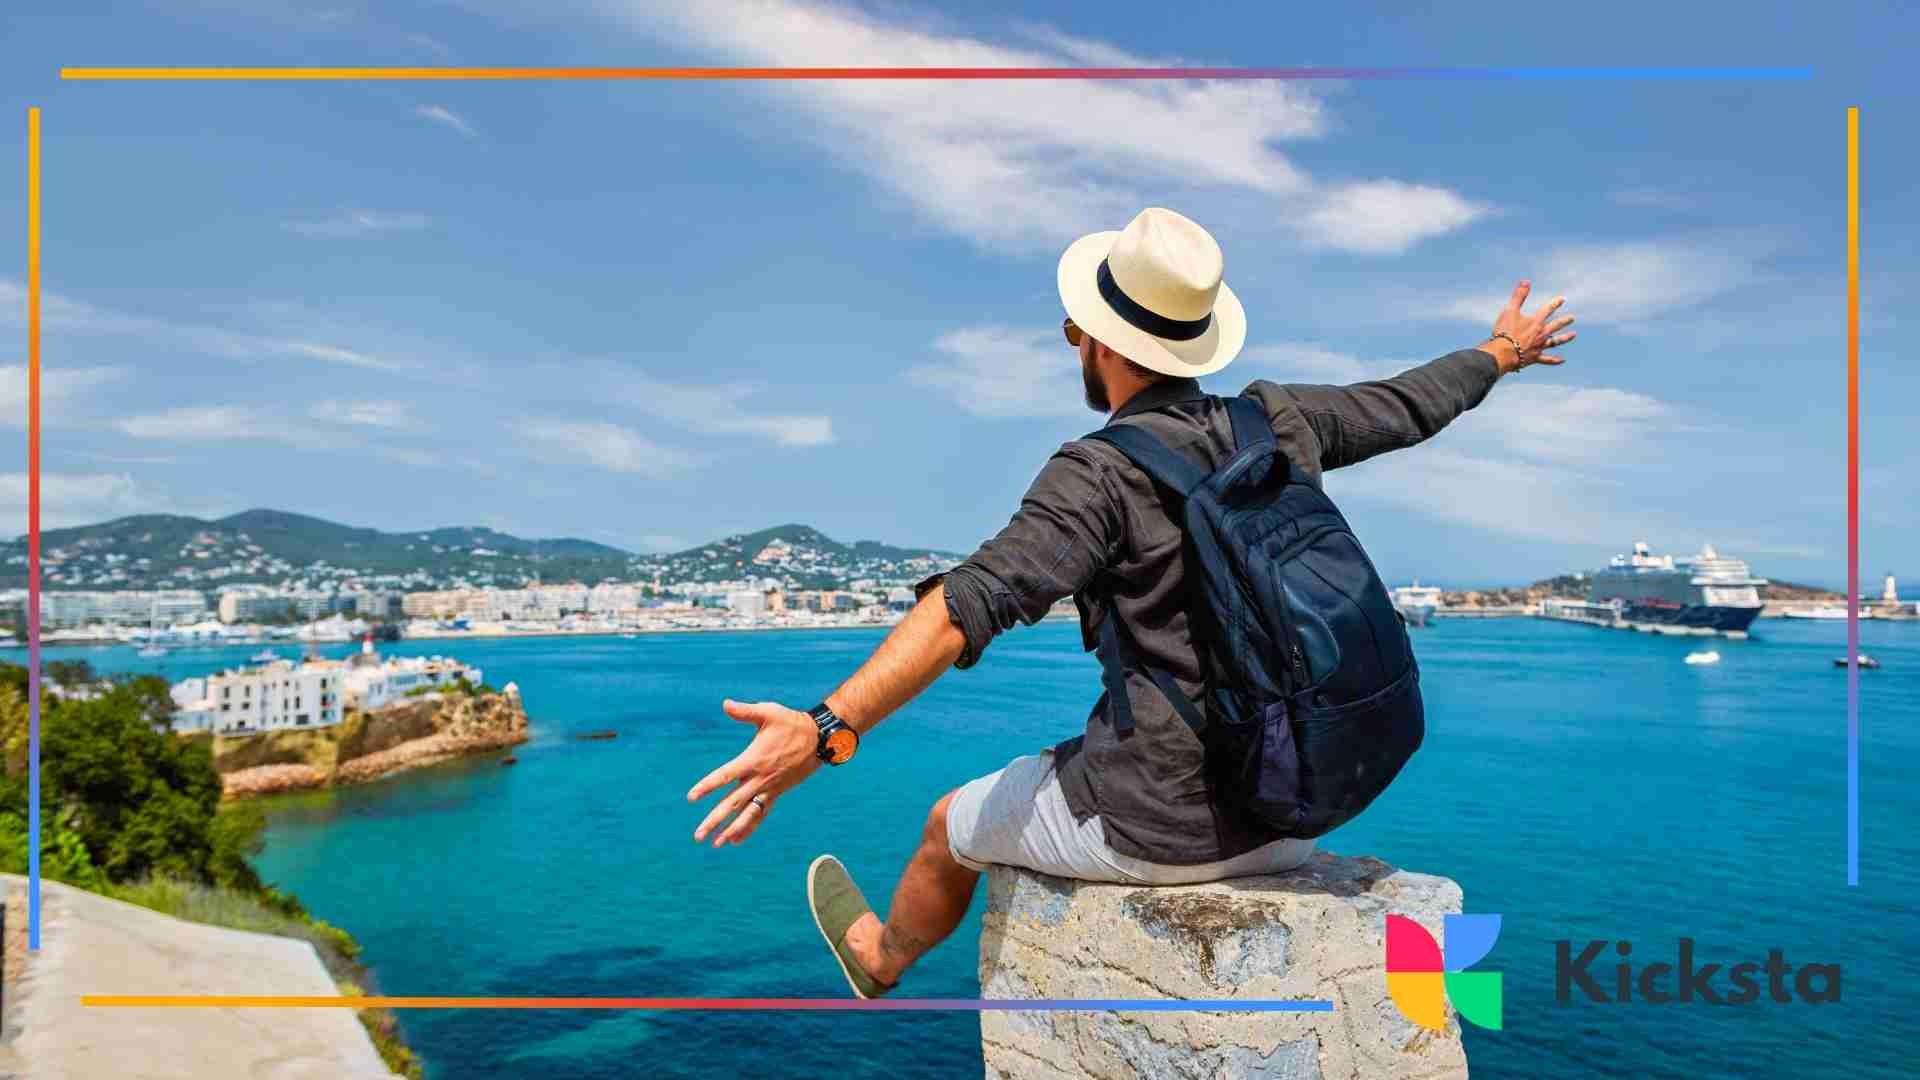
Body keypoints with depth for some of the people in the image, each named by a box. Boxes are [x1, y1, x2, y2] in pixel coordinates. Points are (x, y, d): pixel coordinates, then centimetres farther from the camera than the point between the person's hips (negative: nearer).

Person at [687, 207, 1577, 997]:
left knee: (955, 823, 21)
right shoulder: (1278, 422, 0)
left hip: (1162, 827, -6)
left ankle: (880, 960, 51)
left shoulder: (1101, 472, -19)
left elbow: (972, 604, -33)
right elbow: (1405, 404, 17)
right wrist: (1500, 353, 38)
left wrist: (826, 731, -40)